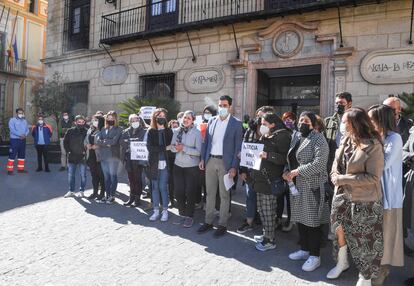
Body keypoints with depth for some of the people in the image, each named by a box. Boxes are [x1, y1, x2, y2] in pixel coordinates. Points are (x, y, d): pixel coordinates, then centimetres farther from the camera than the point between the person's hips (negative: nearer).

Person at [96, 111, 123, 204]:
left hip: (113, 156, -5)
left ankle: (112, 196, 8)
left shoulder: (118, 129, 0)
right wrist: (107, 143, -12)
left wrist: (103, 141, -2)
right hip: (103, 156, 5)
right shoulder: (103, 129, 15)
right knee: (106, 176, 10)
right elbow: (97, 140, 2)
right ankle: (107, 195, 18)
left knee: (113, 176, 1)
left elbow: (114, 141, -13)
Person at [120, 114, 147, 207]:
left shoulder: (144, 132, -1)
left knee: (137, 178, 0)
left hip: (138, 158, -4)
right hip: (128, 158, 4)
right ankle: (131, 198, 23)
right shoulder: (126, 132, 12)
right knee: (131, 178, 11)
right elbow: (122, 142, 5)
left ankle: (137, 199, 10)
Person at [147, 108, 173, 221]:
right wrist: (165, 148, -11)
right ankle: (156, 211, 17)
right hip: (154, 163, 1)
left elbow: (171, 146, 2)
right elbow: (149, 147, -6)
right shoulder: (151, 131, 5)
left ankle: (165, 211, 12)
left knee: (163, 187, 0)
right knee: (155, 187, 7)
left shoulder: (169, 131, 5)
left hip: (165, 163, -1)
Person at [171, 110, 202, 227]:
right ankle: (182, 214, 26)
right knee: (178, 191, 8)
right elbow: (172, 147, 6)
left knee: (190, 192, 6)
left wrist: (184, 148, -21)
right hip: (178, 165, 4)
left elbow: (198, 151, -14)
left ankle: (189, 216, 21)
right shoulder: (177, 131, 5)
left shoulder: (197, 133, -8)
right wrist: (176, 148, -16)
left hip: (192, 167, -4)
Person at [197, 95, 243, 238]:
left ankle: (222, 224, 18)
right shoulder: (212, 121, 8)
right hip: (210, 161, 5)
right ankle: (208, 221, 26)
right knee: (210, 193, 13)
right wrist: (202, 159, 7)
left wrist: (234, 167, -12)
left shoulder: (236, 123, -5)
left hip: (225, 162, -4)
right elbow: (206, 141, 13)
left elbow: (238, 146, -7)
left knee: (224, 195, 6)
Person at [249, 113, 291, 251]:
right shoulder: (265, 137, 17)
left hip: (270, 180, -9)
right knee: (262, 209, 16)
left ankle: (270, 240, 12)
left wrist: (268, 155, -24)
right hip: (260, 178, 9)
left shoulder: (282, 136, -10)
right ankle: (266, 234, 30)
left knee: (268, 211, -1)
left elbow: (285, 158, -17)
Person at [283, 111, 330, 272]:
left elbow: (319, 163, -23)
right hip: (297, 185, 8)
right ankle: (304, 249, 32)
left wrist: (297, 171, -20)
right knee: (300, 218, 15)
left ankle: (315, 256, 16)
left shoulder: (318, 139, -11)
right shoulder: (296, 137, 13)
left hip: (312, 185, -8)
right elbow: (291, 159, 18)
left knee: (312, 221, 1)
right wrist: (288, 172, -1)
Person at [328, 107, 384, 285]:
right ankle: (342, 262, 45)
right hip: (343, 196, 6)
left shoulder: (373, 145, -18)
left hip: (365, 202, -6)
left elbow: (372, 177, -20)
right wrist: (336, 176, -13)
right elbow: (336, 162, 9)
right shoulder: (346, 140, 2)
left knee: (365, 240, 11)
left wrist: (342, 179, -19)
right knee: (340, 229, 19)